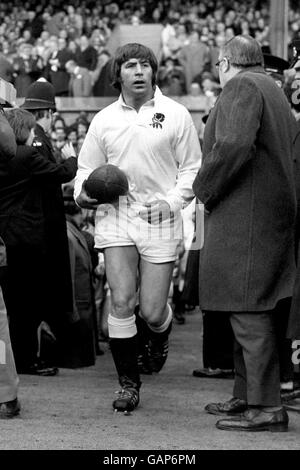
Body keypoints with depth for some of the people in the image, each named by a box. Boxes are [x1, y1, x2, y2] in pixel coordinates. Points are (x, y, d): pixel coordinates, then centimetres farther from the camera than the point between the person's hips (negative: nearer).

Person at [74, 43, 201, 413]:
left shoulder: (175, 116, 3)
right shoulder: (104, 120, 9)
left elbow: (191, 168, 7)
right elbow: (87, 167, 16)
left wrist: (171, 201, -9)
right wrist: (83, 193, -5)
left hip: (160, 220, -1)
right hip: (115, 217, 1)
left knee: (151, 312, -2)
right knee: (121, 302, -10)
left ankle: (160, 333, 38)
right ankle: (128, 384, 5)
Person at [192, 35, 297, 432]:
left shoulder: (241, 88, -9)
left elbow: (233, 146, -24)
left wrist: (203, 188, -11)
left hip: (245, 216, -10)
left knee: (248, 310, -11)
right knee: (248, 310, 15)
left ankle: (267, 407, -13)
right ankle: (246, 395, 21)